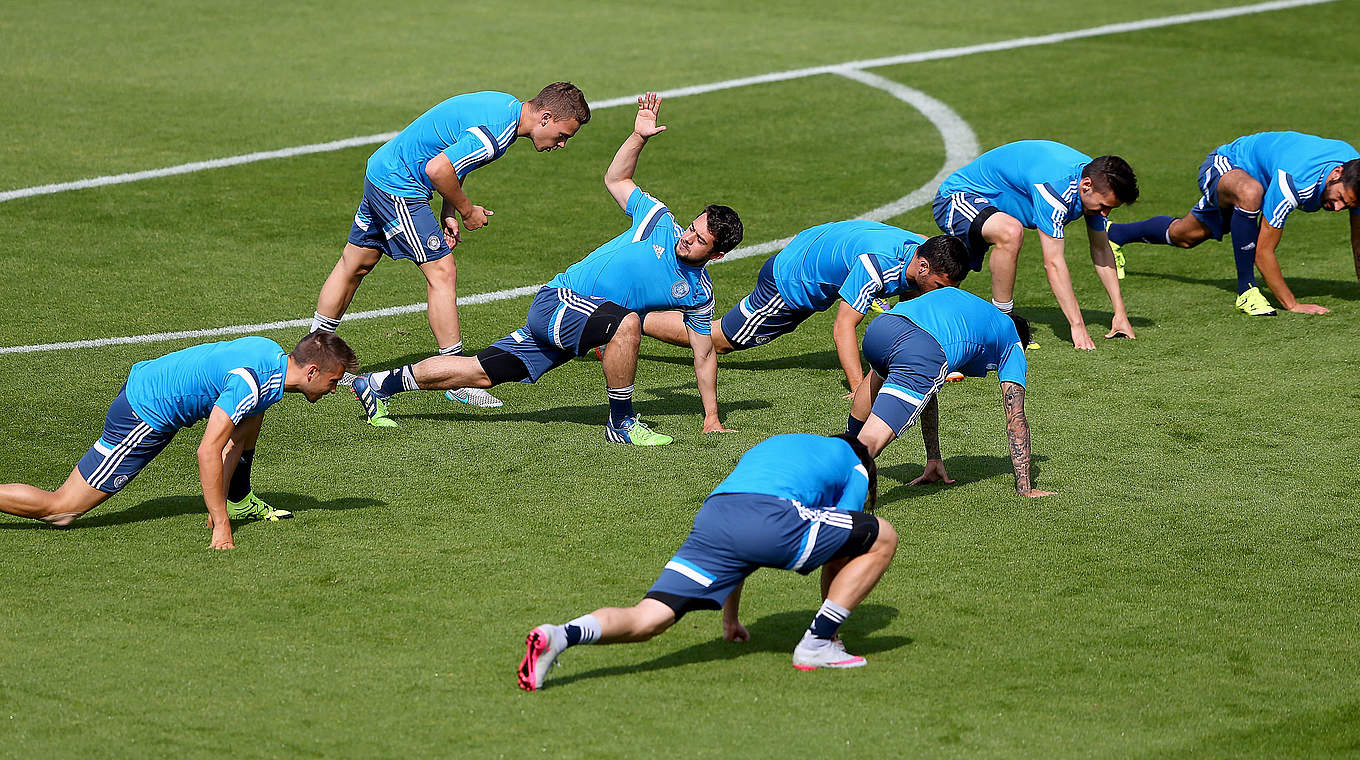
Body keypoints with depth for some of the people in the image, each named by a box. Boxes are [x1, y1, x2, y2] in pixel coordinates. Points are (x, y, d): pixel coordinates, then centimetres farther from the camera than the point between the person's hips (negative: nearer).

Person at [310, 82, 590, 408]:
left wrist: (450, 211, 4)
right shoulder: (494, 133, -28)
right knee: (441, 273, -10)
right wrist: (467, 211, -13)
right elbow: (437, 169, -29)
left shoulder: (508, 106, 3)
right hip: (399, 188, -10)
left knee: (355, 264, 19)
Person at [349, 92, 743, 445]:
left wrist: (711, 419, 7)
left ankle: (378, 384, 19)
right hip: (558, 300, -5)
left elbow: (704, 355, 10)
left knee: (481, 373, 5)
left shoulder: (699, 293, 2)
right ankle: (621, 422, -22)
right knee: (625, 322, -36)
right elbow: (616, 179, 4)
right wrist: (638, 137, -10)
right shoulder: (660, 221, -8)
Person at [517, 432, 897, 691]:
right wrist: (830, 624, 45)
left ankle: (561, 635, -29)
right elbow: (838, 557, 32)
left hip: (712, 515, 5)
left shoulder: (768, 446, 46)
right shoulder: (854, 466, 31)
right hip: (773, 517, -5)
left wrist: (730, 619, 58)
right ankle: (817, 645, 8)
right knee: (882, 538, 13)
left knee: (645, 621, 0)